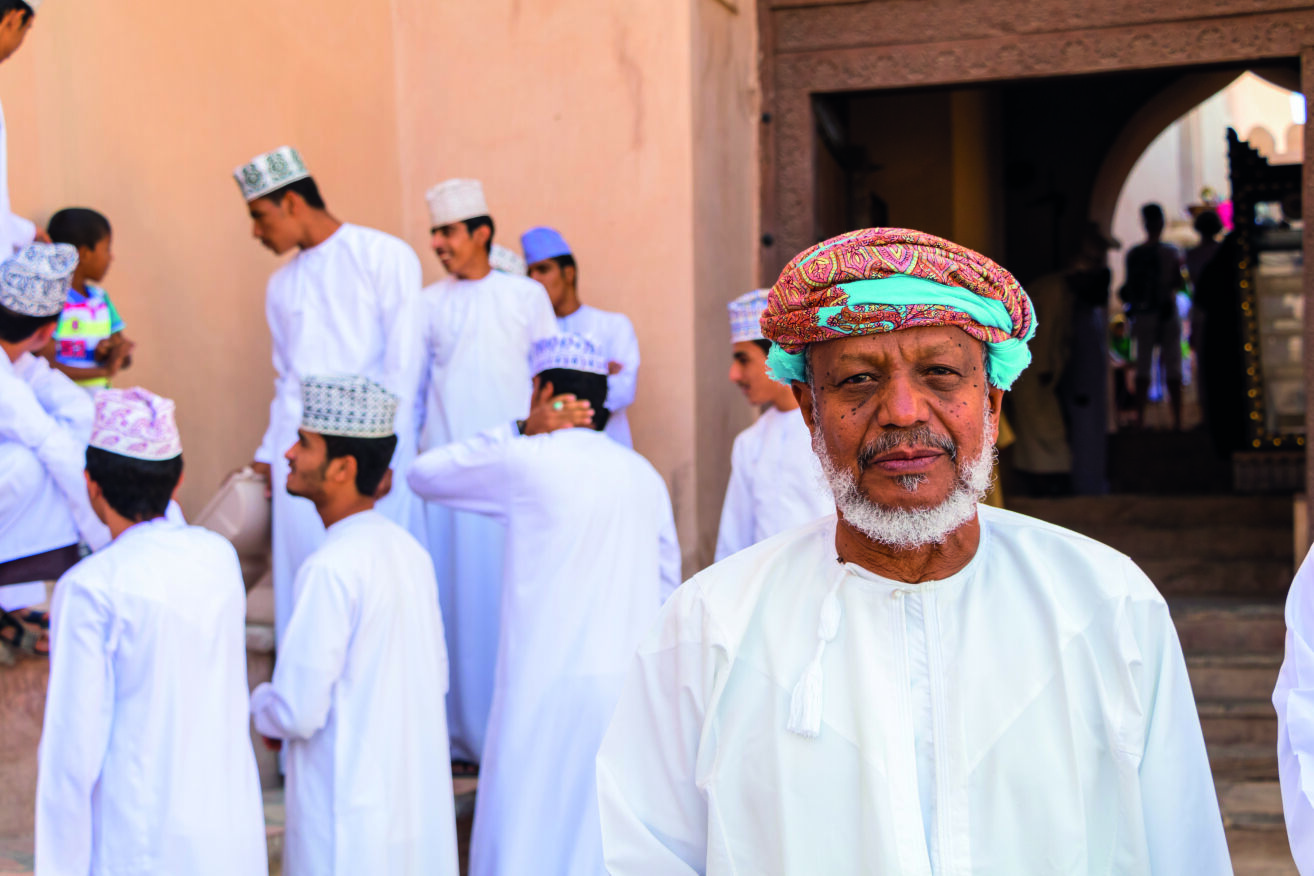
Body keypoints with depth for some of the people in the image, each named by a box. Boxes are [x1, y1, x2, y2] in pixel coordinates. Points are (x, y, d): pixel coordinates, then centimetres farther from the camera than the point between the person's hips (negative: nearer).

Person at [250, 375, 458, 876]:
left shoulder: (332, 568, -20)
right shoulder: (409, 550, 4)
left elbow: (298, 713, -18)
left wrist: (261, 705, 2)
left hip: (351, 821, -8)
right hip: (420, 796, 8)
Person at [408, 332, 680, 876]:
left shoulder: (529, 462, -7)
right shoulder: (644, 474, 11)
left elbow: (425, 474, 6)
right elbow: (668, 581, 15)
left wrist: (519, 430, 7)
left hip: (554, 684, -6)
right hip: (636, 682, 6)